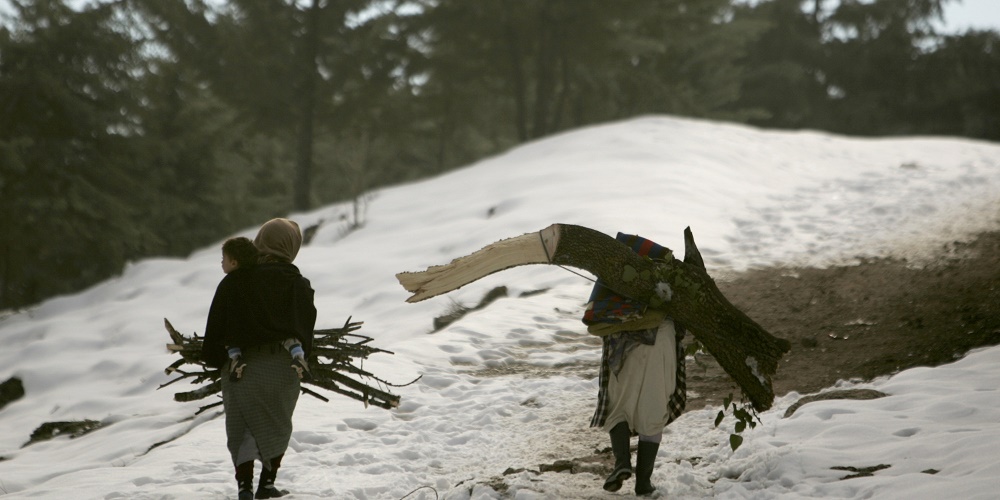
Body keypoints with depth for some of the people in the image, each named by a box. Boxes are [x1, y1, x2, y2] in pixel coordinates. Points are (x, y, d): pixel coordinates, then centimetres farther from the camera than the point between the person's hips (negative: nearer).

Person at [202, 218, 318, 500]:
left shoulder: (234, 282, -1)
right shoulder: (298, 285, 2)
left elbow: (216, 325, 0)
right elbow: (306, 329, 5)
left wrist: (214, 359, 10)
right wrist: (300, 359, 16)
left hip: (241, 365, -1)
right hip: (283, 367, 1)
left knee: (242, 428, 8)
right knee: (277, 425, 17)